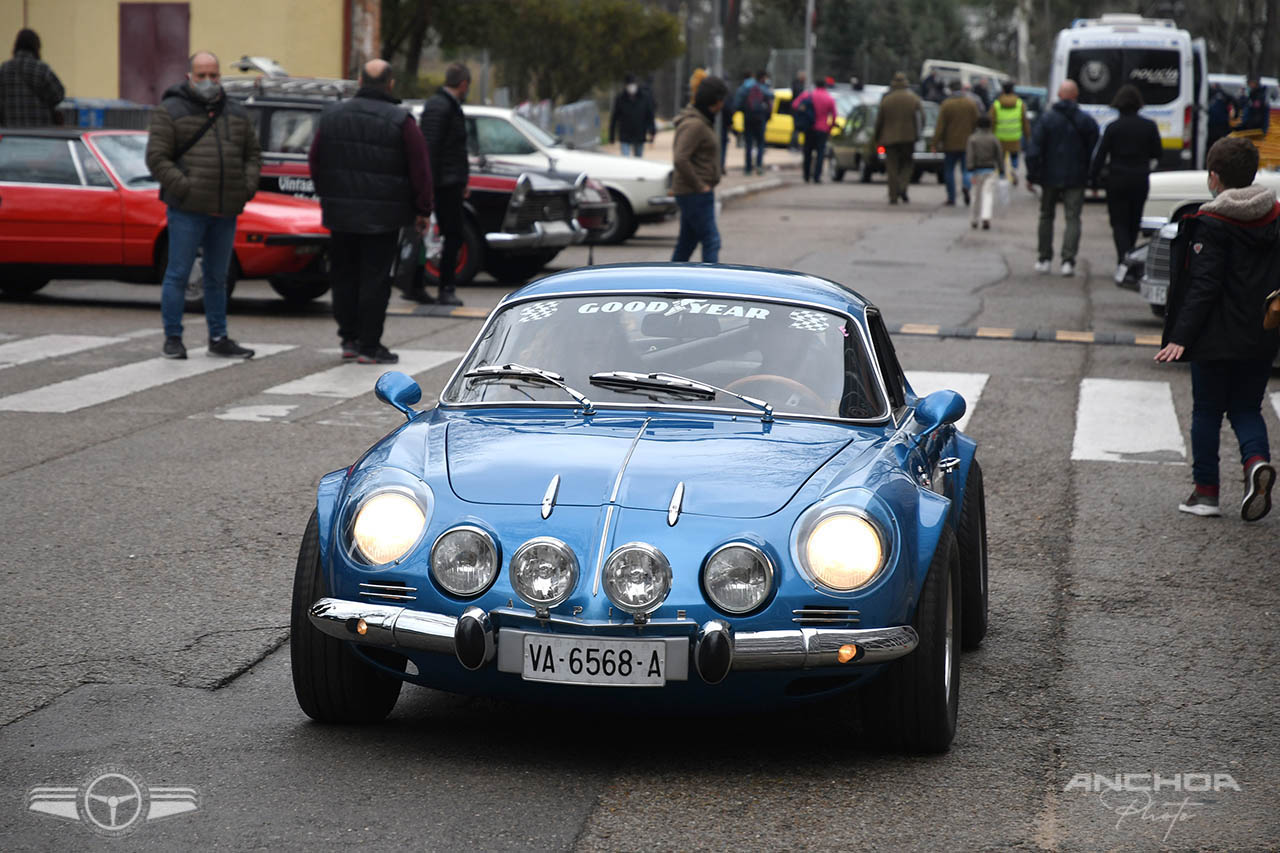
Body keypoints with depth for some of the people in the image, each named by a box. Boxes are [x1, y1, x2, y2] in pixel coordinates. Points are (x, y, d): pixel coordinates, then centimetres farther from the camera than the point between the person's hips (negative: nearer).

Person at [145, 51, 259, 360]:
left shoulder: (236, 114, 14)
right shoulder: (170, 112, -3)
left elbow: (253, 154, 21)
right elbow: (157, 158, -8)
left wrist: (248, 186, 4)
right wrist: (184, 188, -16)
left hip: (225, 212, 5)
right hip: (187, 210, -5)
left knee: (218, 277, 12)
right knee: (178, 274, -3)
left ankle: (218, 340, 19)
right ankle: (172, 339, 5)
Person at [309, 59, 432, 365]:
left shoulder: (332, 115, 6)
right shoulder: (400, 121, -8)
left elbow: (315, 162, 12)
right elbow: (419, 169, -7)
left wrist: (326, 196, 22)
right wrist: (422, 210, 3)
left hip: (340, 213, 4)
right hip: (382, 215, -4)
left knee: (344, 277, 13)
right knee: (375, 279, -1)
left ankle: (349, 338, 16)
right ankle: (369, 345, -1)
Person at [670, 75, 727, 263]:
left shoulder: (702, 122, 14)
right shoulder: (694, 124, -18)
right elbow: (680, 160, -27)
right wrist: (699, 186, -20)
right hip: (694, 194, -10)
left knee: (687, 241, 14)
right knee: (711, 241, -10)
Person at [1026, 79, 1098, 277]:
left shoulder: (1046, 118, -6)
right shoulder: (1086, 120, -1)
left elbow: (1034, 151, -8)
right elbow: (1094, 151, 1)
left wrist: (1031, 176, -3)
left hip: (1050, 178, 0)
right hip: (1075, 179, 0)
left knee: (1046, 216, 15)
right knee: (1072, 219, 0)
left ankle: (1044, 259, 18)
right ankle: (1068, 260, -13)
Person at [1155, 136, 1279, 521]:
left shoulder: (1210, 225, -14)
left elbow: (1203, 287, -17)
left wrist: (1180, 338, -16)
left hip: (1217, 339, -5)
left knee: (1207, 411, 9)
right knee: (1246, 408, 14)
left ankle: (1205, 490, 12)